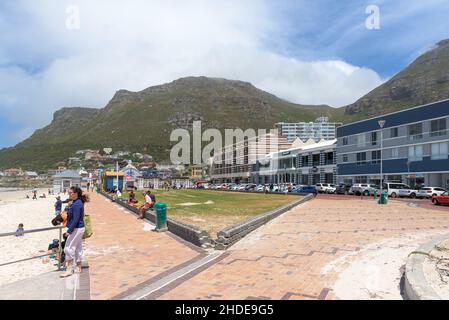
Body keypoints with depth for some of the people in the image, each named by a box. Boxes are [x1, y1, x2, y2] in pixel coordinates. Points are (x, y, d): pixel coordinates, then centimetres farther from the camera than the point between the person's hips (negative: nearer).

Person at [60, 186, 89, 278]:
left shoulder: (76, 205, -21)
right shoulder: (78, 202, 9)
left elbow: (75, 220, -23)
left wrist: (69, 231, -19)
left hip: (76, 229, -10)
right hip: (79, 228, 10)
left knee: (69, 248, -2)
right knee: (78, 248, 16)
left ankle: (69, 269, 7)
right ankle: (78, 268, 26)